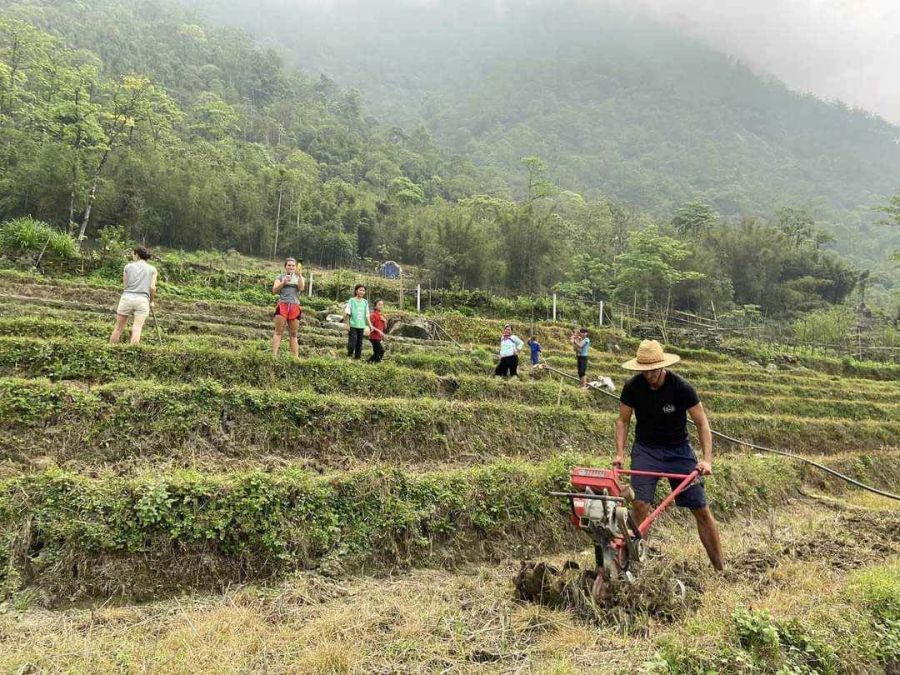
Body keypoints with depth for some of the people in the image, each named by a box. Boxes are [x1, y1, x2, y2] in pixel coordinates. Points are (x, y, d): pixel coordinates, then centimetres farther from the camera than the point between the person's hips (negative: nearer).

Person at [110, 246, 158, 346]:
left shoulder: (128, 267, 11)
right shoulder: (152, 269, 10)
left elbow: (125, 285, 9)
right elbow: (152, 287, 1)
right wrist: (151, 301, 14)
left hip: (127, 297, 1)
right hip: (143, 300, -1)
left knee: (118, 328, 9)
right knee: (137, 329, -6)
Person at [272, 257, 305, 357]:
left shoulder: (299, 277, 16)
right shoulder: (281, 276, 13)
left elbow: (301, 288, -3)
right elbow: (274, 290, 4)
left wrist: (299, 275, -12)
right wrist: (284, 282, -8)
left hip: (295, 307, 1)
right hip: (282, 305, -1)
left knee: (293, 334, 3)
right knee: (278, 332, -7)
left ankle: (295, 357, 2)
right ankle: (274, 355, -12)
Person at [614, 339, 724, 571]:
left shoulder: (681, 387, -17)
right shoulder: (632, 387, -12)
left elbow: (702, 423, -11)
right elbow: (623, 420, 0)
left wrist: (707, 459, -22)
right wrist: (620, 453, -11)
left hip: (678, 450, 0)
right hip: (645, 449, 1)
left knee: (701, 509, 0)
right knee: (640, 505, -15)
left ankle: (720, 568, 14)